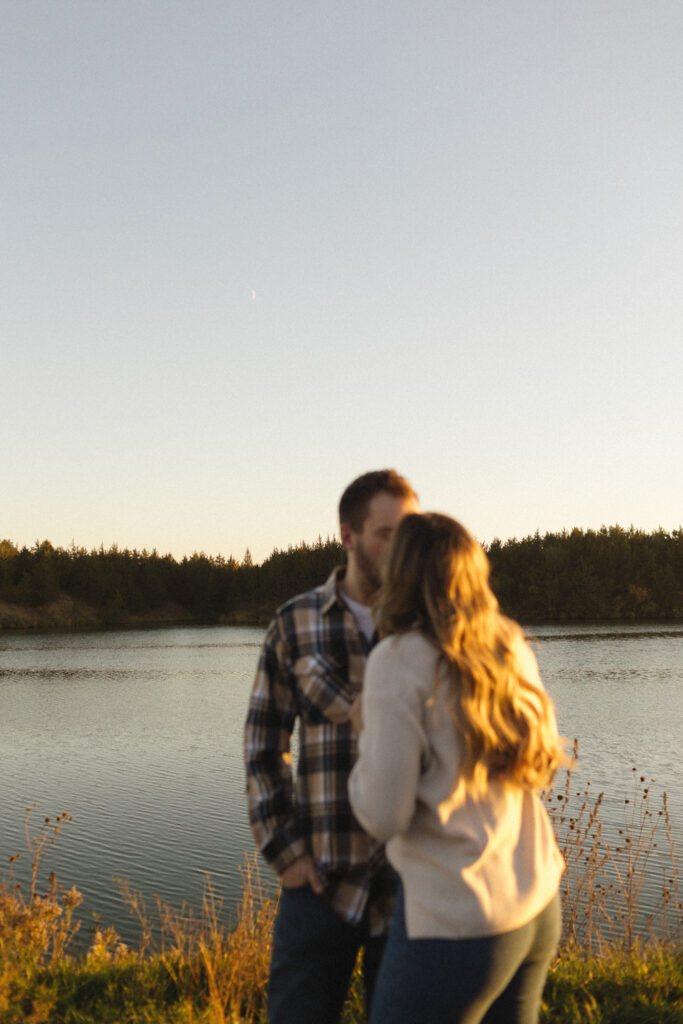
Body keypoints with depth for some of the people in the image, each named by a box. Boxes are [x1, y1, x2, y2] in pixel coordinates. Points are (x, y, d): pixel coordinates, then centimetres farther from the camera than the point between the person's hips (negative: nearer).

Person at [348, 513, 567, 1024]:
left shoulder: (399, 660, -15)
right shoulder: (511, 647, 3)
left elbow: (384, 817, -16)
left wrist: (368, 734, 0)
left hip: (456, 919, -7)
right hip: (541, 905, 7)